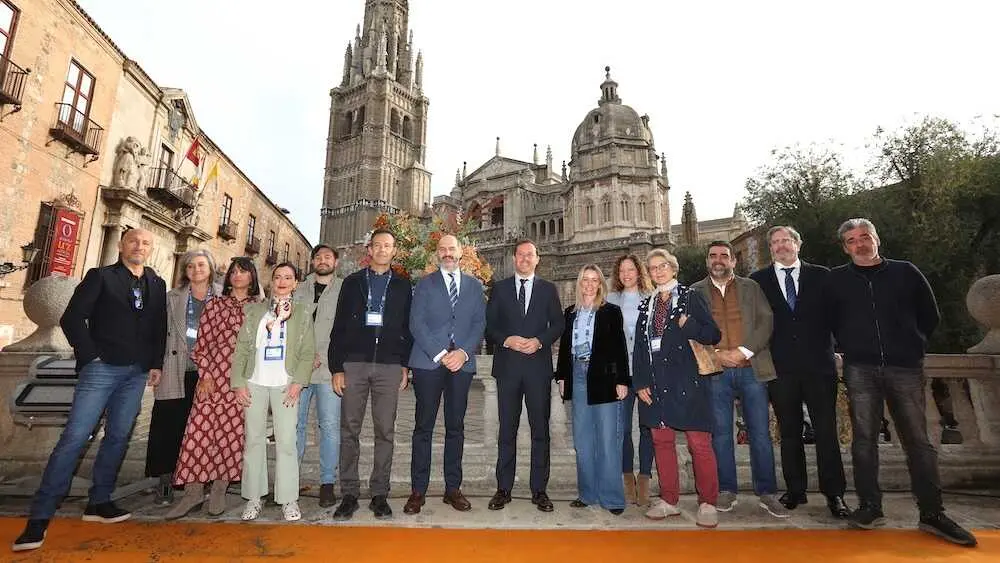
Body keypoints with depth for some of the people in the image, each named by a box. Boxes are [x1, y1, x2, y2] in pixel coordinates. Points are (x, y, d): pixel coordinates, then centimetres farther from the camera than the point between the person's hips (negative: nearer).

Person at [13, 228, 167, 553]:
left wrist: (156, 363, 5)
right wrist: (90, 356, -9)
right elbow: (72, 318, -5)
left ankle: (99, 502, 20)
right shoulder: (100, 276, 1)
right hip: (102, 368, -4)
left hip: (137, 372, 4)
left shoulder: (157, 285, 11)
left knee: (118, 436, 8)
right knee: (74, 437, -6)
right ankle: (40, 516, 3)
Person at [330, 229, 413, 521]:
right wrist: (336, 367, 0)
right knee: (349, 430, 3)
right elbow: (339, 327, 7)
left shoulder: (403, 287, 12)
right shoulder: (352, 282, 11)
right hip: (354, 364, 0)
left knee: (385, 431, 3)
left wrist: (405, 366, 1)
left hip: (389, 366, 0)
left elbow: (408, 329, 10)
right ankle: (349, 494, 13)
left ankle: (379, 494, 13)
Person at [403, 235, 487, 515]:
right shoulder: (424, 284, 7)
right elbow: (416, 323, -2)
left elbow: (480, 323, 7)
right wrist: (440, 354, -11)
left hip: (462, 363, 2)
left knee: (456, 427, 8)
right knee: (424, 426, 2)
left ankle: (453, 488, 17)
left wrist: (464, 352, -8)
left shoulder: (474, 286, 14)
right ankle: (418, 490, 11)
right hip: (428, 362, -2)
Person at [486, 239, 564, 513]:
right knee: (507, 429, 6)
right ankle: (503, 488, 16)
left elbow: (558, 324, 5)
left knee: (540, 428, 5)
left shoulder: (548, 289, 10)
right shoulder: (499, 288, 10)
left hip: (538, 365, 0)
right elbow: (489, 324, 6)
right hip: (508, 366, 0)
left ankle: (539, 490, 16)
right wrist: (506, 340, -12)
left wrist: (539, 341, -11)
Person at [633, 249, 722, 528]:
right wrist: (640, 382, 4)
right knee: (661, 441, 9)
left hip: (687, 380, -4)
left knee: (699, 443, -2)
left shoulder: (691, 297, 3)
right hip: (656, 383, 5)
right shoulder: (646, 305, 15)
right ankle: (668, 500, 22)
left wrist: (690, 326, -21)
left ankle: (707, 504, 13)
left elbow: (714, 335, -3)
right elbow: (639, 346, 12)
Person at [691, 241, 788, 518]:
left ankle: (767, 493, 16)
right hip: (715, 371, 0)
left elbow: (766, 321, 1)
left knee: (760, 432, 4)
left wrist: (743, 351, -11)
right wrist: (716, 354, -11)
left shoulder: (751, 287, 11)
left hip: (751, 368, 1)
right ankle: (726, 491, 17)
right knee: (720, 433, 6)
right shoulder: (695, 292, 8)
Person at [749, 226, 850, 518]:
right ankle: (795, 490, 21)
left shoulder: (821, 276, 7)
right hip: (781, 367, 0)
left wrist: (833, 349, -2)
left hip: (818, 365, 0)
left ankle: (834, 494, 15)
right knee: (789, 432, 9)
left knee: (826, 430, 3)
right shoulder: (758, 280, 5)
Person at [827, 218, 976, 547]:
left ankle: (932, 514, 12)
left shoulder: (905, 272, 8)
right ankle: (870, 507, 9)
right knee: (864, 439, 1)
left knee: (918, 440, 2)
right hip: (860, 370, 0)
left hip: (905, 367, 0)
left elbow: (930, 315, 15)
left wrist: (913, 346, 11)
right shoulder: (836, 279, 6)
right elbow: (830, 320, 15)